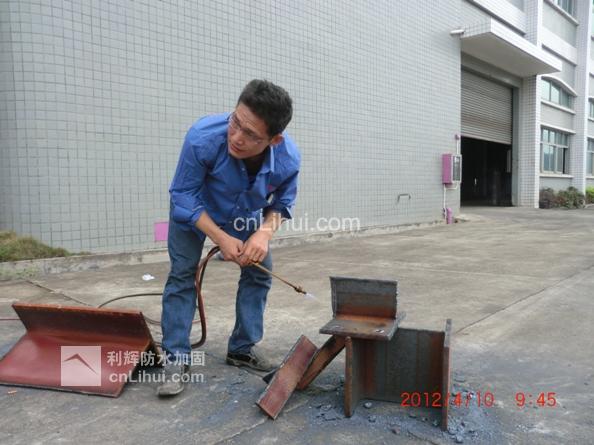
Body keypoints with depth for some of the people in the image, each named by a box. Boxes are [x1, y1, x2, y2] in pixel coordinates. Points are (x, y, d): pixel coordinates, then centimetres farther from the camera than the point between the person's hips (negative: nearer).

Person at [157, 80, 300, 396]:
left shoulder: (289, 158, -33)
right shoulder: (202, 137, -41)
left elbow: (282, 202, -13)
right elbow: (184, 195, -27)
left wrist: (264, 233, -32)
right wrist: (220, 237, -33)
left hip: (245, 216, 3)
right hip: (194, 210, -2)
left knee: (260, 273, 2)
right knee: (182, 274, -8)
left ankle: (242, 349, 18)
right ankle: (176, 357, 4)